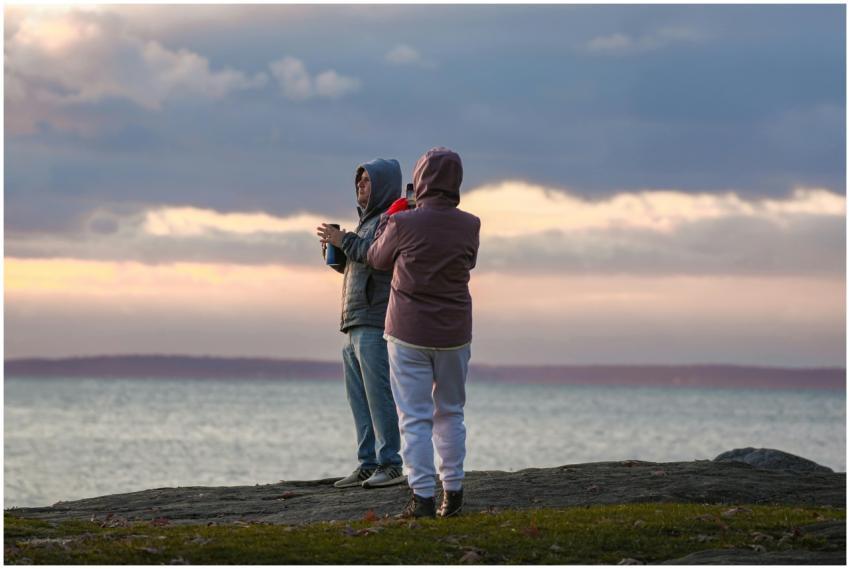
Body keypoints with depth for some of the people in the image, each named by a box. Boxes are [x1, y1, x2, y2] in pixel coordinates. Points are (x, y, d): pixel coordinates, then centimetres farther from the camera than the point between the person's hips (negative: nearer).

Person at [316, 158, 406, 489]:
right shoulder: (368, 220, 23)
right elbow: (351, 264, 26)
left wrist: (345, 241, -15)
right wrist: (333, 248, 7)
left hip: (376, 326, -9)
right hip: (355, 326, 9)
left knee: (379, 396, -10)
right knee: (359, 400, 6)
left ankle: (390, 465, -9)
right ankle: (368, 465, 8)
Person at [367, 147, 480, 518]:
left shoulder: (403, 224, -14)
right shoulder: (470, 226, -6)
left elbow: (377, 260, 4)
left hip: (408, 334, -3)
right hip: (454, 335, 3)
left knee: (415, 417, 0)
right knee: (450, 413, 16)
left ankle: (422, 495, -4)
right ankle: (453, 491, 15)